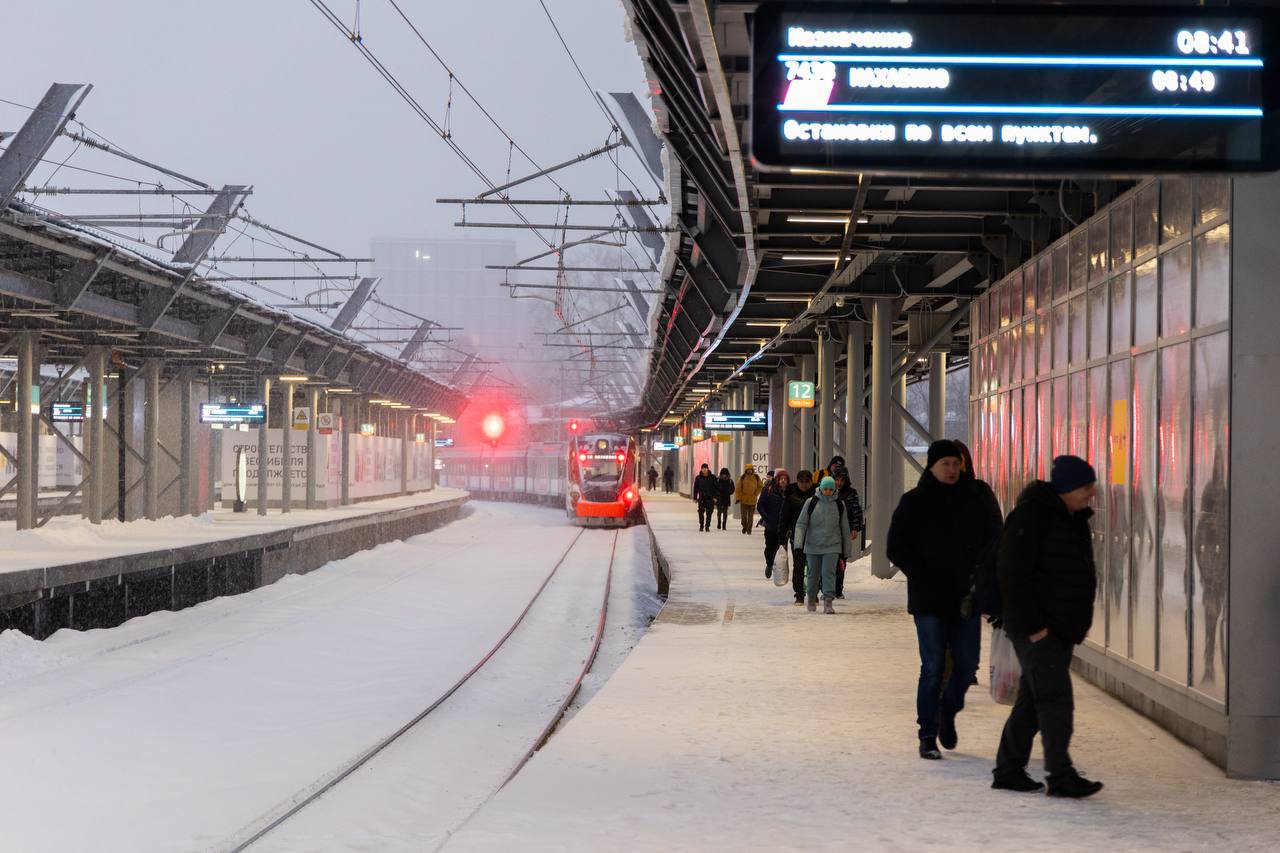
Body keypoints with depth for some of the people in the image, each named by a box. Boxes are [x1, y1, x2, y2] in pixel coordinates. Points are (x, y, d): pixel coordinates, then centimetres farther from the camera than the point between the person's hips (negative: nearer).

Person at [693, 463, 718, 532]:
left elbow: (716, 488, 4)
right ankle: (701, 525, 8)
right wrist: (695, 498, 2)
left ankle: (707, 526, 11)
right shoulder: (698, 478, 4)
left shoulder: (712, 477, 2)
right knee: (701, 512, -6)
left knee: (709, 513, 1)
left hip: (710, 498, 0)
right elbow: (695, 488, 7)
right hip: (701, 498, 0)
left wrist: (715, 497, -3)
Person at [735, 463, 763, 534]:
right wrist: (738, 498, -5)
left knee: (751, 516, 2)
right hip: (744, 500, -1)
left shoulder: (756, 477, 2)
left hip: (752, 501, 1)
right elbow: (738, 488, 0)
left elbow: (760, 487, 11)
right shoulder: (742, 478, -3)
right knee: (744, 515, 4)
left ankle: (749, 529, 7)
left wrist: (755, 494, -1)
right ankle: (744, 527, 24)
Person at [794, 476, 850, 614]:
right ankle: (811, 599, 32)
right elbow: (801, 523, -2)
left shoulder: (839, 505, 4)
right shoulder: (811, 503, -1)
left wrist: (846, 551, 13)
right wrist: (798, 543, -15)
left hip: (832, 547, 0)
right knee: (813, 574, 10)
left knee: (829, 573, -14)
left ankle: (828, 603, -17)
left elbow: (845, 528, 12)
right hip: (813, 546, 0)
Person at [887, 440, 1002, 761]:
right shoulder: (914, 502, -1)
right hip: (929, 601, -4)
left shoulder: (971, 501, 9)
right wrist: (924, 579, -12)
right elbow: (896, 548, -3)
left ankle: (948, 713, 32)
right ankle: (927, 736, 5)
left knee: (967, 665, 5)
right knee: (933, 668, -4)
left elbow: (989, 542, 16)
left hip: (965, 599, 4)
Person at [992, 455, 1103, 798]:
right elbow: (1013, 575, -19)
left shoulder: (1075, 518, 15)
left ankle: (1008, 769, 19)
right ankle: (1061, 776, -11)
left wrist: (1080, 623, 16)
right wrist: (1032, 626, -21)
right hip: (1036, 629, -9)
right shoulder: (1030, 516, -15)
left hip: (1061, 629, 9)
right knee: (1056, 700, -12)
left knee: (1032, 700, 12)